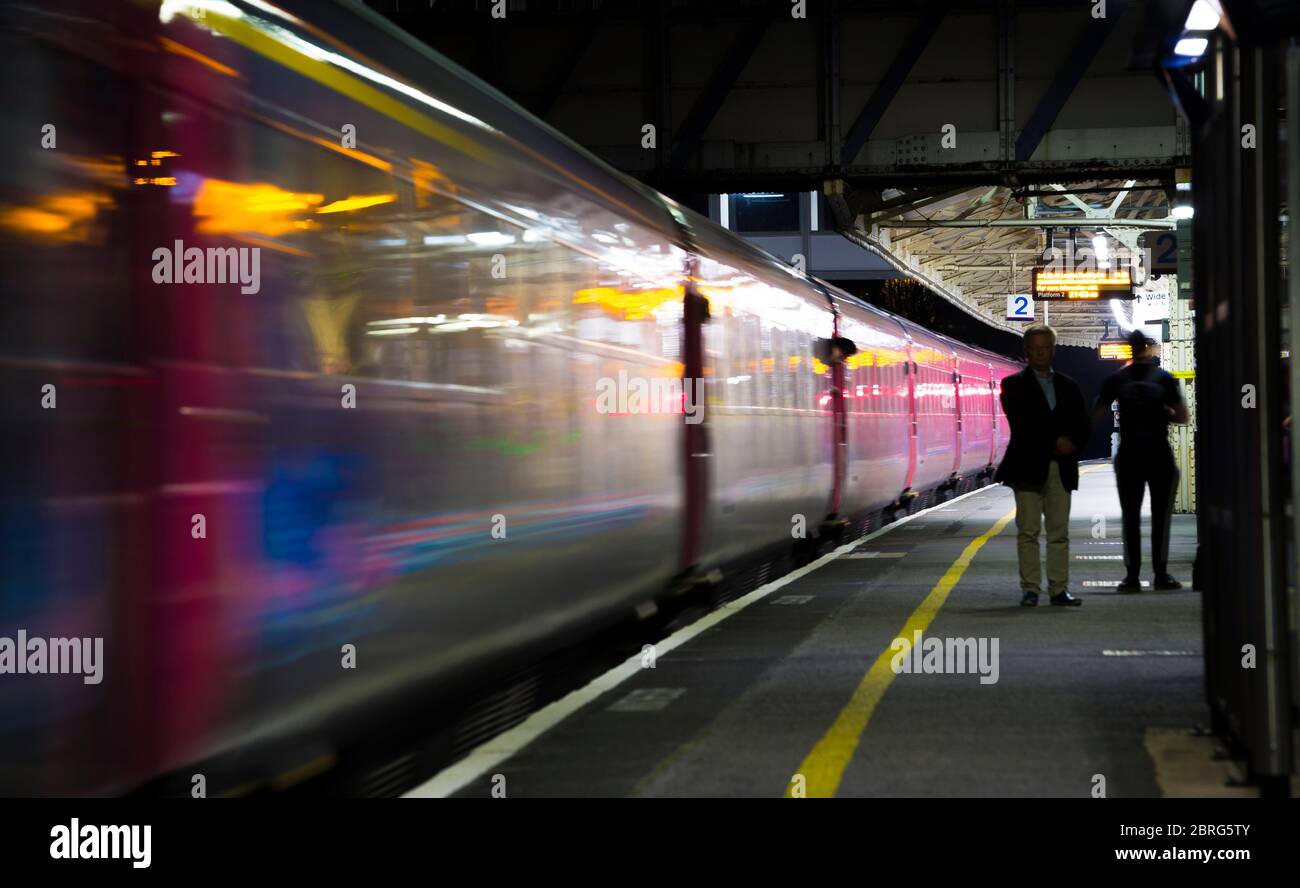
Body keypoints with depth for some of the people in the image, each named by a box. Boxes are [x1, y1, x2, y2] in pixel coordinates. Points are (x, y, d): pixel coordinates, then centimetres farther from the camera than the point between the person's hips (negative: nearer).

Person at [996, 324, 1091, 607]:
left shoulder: (1068, 386, 16)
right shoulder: (1014, 385, 4)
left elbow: (1082, 424, 12)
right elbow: (1021, 424, -8)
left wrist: (1072, 444, -9)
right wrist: (1055, 442, -13)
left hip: (1061, 468, 3)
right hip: (1029, 467, -3)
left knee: (1059, 532, 2)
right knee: (1028, 531, -4)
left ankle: (1059, 589, 4)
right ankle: (1030, 589, -1)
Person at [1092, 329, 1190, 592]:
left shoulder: (1116, 378, 1)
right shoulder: (1164, 378, -2)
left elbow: (1097, 414, 6)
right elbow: (1182, 417, -1)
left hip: (1129, 454, 1)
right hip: (1159, 454, -1)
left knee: (1130, 516, 5)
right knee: (1161, 516, 6)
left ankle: (1132, 575, 0)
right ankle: (1161, 574, 5)